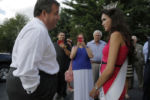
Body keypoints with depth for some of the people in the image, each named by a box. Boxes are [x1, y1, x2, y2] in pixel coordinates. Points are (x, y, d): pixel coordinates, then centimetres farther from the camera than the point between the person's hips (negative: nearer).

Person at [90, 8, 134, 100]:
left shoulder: (116, 34, -13)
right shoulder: (123, 35, 12)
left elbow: (110, 69, -20)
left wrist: (96, 87, -8)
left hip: (111, 88, -8)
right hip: (110, 86, 8)